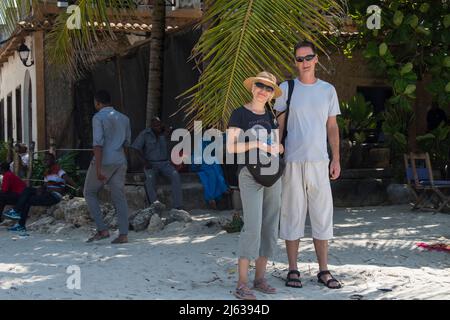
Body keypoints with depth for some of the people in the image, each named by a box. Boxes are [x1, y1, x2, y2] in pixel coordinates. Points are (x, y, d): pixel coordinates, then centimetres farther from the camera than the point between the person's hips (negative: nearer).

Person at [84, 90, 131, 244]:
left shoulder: (98, 117, -7)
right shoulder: (124, 118, 13)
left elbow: (98, 143, -17)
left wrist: (98, 168, -20)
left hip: (104, 162, -6)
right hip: (120, 162, 6)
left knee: (90, 193, 11)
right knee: (119, 197, 6)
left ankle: (102, 230, 2)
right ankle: (123, 234, -2)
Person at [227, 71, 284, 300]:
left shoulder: (270, 116, 14)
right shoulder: (240, 114, -3)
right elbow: (231, 146, -10)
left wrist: (277, 147, -4)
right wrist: (257, 143, -18)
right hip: (249, 174, -6)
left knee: (270, 227, 6)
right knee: (252, 227, -15)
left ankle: (260, 278, 14)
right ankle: (241, 284, -13)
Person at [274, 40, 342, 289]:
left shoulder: (328, 90, 10)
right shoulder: (286, 89, 3)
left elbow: (332, 127, 12)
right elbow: (278, 125, 4)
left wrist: (336, 159, 6)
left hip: (319, 161, 2)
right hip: (293, 161, -2)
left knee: (322, 215, 4)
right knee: (292, 214, 2)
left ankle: (323, 270, 13)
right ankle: (293, 270, 11)